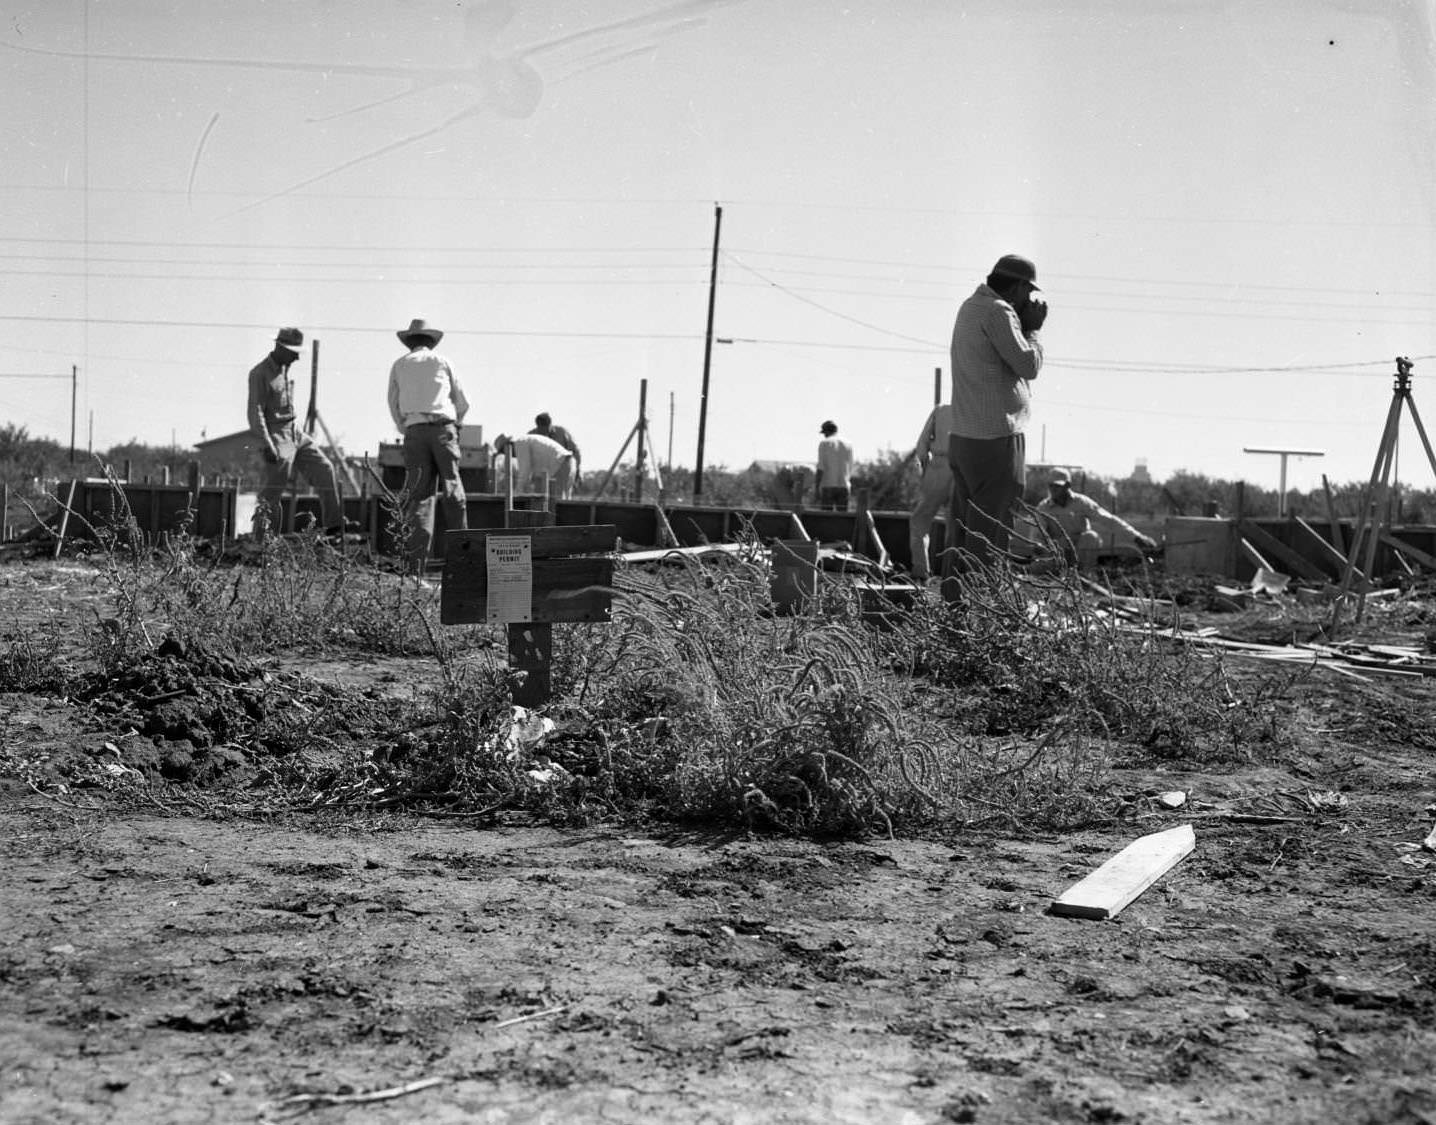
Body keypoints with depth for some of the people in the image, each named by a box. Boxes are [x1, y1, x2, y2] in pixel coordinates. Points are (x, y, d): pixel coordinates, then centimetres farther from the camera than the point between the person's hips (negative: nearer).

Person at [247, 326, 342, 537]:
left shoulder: (284, 368, 11)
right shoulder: (260, 373, -15)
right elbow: (255, 411, -20)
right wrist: (266, 445, -26)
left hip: (295, 432, 8)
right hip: (276, 436, -8)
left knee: (324, 469, 3)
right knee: (272, 492, -5)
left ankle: (334, 527, 5)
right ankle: (260, 539, 2)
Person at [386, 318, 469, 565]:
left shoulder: (399, 365, 14)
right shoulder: (442, 362, 13)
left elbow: (394, 405, 15)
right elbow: (462, 403, 15)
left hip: (415, 431, 1)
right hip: (444, 427, -1)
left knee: (417, 494, -1)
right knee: (452, 491, 4)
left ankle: (415, 559, -9)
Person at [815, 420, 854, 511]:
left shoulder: (824, 443, -3)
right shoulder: (847, 445, 11)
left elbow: (821, 468, -10)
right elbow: (850, 470, 12)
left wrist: (816, 488, -9)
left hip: (827, 486, -4)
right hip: (843, 486, 4)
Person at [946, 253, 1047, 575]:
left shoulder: (970, 307, 16)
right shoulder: (998, 312, -12)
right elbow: (1029, 365, -15)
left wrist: (1025, 326, 12)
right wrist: (1034, 328, 0)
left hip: (962, 439, 9)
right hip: (996, 441, -9)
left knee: (961, 535, 8)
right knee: (988, 539, -7)